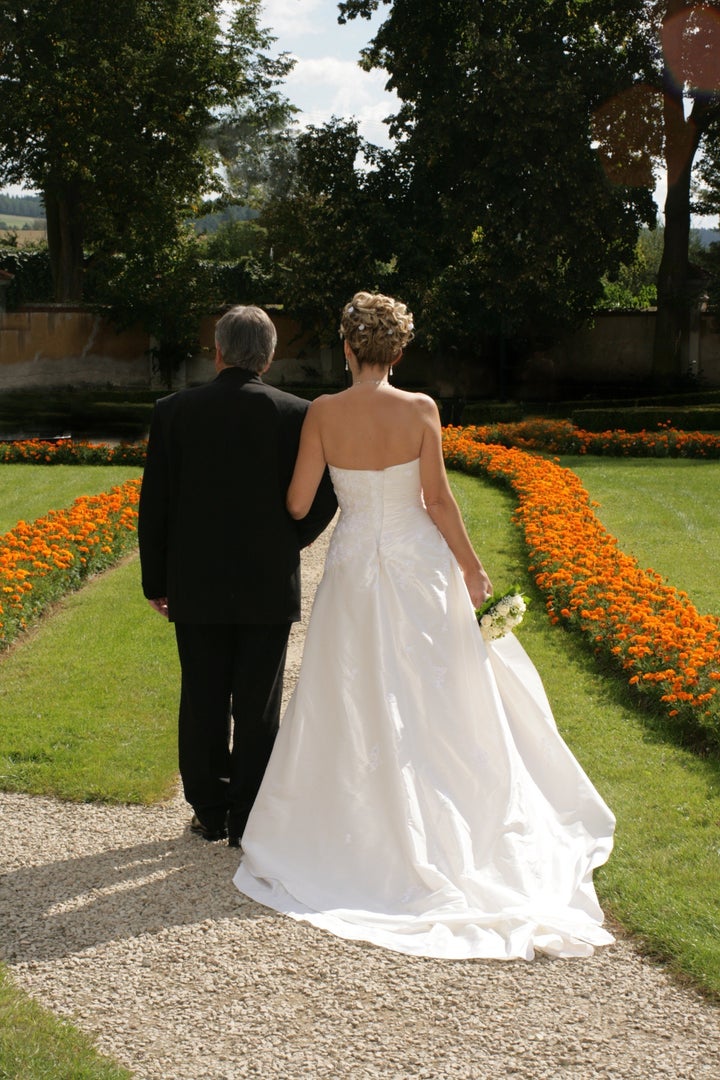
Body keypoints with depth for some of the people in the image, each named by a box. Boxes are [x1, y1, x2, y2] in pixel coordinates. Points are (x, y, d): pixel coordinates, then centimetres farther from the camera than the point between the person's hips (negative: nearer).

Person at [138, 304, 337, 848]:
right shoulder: (298, 415, -7)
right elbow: (323, 498, -5)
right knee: (257, 707, 8)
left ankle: (210, 813, 21)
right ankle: (249, 820, 14)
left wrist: (156, 582, 7)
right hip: (269, 585, 0)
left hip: (196, 585, 1)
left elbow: (154, 504, -2)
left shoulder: (174, 412, -5)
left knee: (202, 703, 12)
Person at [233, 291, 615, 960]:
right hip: (416, 562, 0)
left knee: (356, 703, 11)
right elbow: (436, 498, -8)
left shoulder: (323, 413, -9)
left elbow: (298, 504, -7)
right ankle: (441, 824, 22)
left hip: (353, 566, 0)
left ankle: (364, 826, 18)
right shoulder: (421, 410, -10)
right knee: (428, 700, 13)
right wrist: (470, 567, 3)